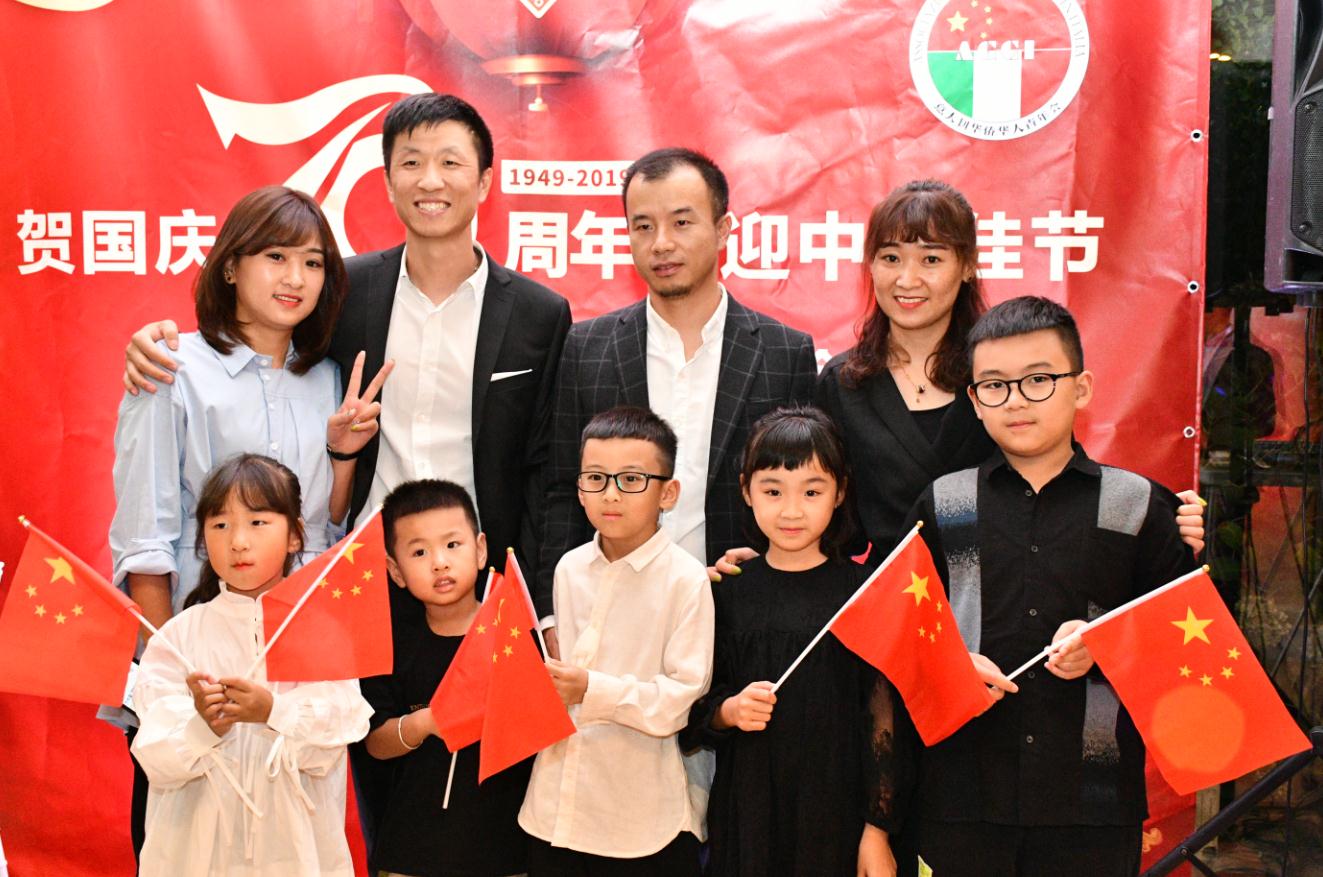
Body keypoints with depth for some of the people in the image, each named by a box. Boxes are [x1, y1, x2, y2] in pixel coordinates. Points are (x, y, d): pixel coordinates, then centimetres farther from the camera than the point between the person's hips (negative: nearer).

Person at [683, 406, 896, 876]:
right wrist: (728, 711, -13)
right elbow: (694, 715, 9)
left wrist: (877, 827, -7)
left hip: (838, 815, -2)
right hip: (746, 814, 2)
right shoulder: (729, 593, 2)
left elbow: (883, 715, -4)